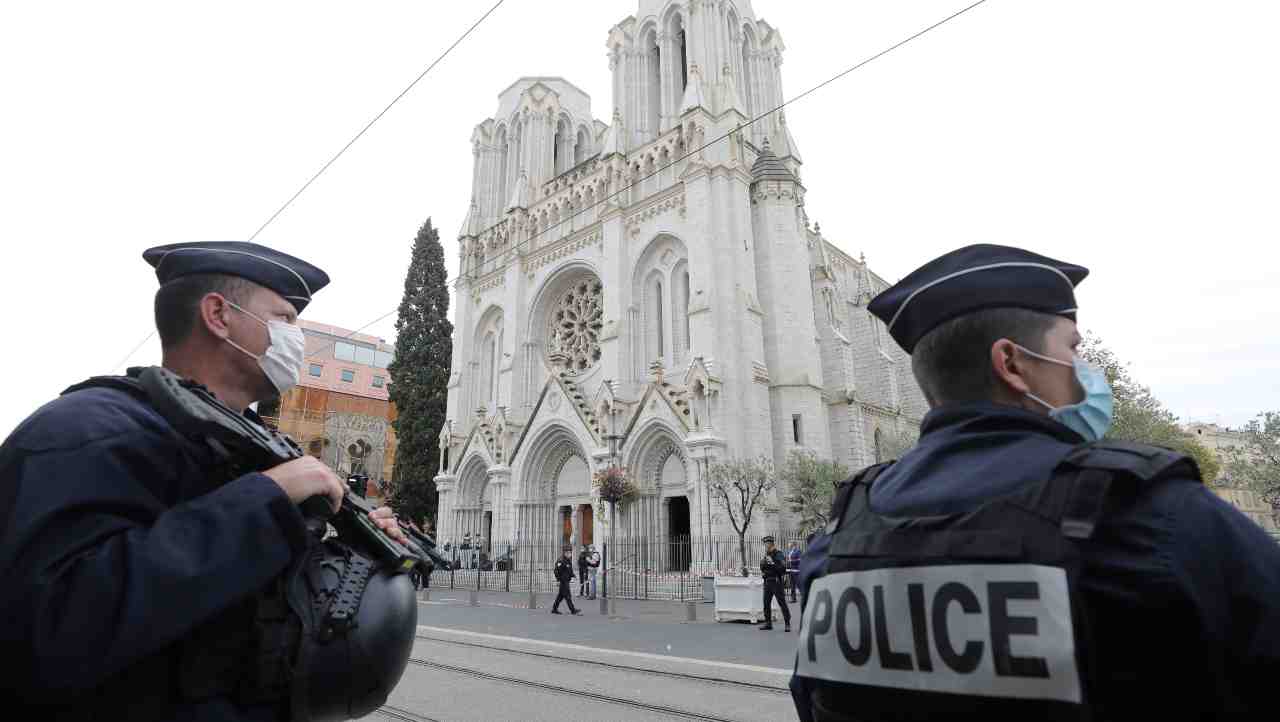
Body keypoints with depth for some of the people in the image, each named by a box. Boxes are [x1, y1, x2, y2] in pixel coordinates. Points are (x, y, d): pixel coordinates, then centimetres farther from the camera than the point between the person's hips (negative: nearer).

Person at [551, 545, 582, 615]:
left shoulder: (569, 561, 13)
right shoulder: (560, 561, -17)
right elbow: (557, 570, -18)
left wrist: (572, 576, 11)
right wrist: (559, 579, -18)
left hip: (567, 580, 10)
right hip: (563, 581, -10)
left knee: (561, 595, 15)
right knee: (567, 595, -6)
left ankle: (554, 609, 23)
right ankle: (573, 610, -4)